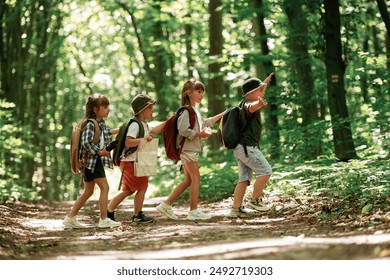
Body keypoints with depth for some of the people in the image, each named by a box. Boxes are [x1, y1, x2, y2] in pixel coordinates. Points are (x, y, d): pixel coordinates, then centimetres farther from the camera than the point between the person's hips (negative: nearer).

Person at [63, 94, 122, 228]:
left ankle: (70, 218, 15)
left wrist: (116, 130, 33)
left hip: (97, 160, 10)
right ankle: (104, 219, -6)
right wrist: (99, 151, -19)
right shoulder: (90, 124, -16)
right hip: (91, 160, -10)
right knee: (104, 187, -9)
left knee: (88, 192, 12)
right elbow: (85, 143, -24)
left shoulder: (101, 123, 13)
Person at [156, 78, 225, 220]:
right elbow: (183, 130, -25)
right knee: (196, 178, -6)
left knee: (188, 180, 10)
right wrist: (200, 134, -17)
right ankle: (194, 211, -1)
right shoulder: (187, 110, -15)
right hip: (188, 149, -10)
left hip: (190, 149, 10)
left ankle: (166, 205, 11)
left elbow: (203, 123, 32)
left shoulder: (194, 110, 18)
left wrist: (221, 115, 28)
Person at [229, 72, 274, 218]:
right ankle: (254, 201, -8)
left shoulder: (250, 102, 18)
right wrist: (259, 104, -63)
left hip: (242, 147, 10)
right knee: (265, 171, -11)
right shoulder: (247, 104, -14)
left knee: (244, 179, 6)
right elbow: (251, 107, -41)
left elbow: (260, 92, 41)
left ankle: (236, 209, 2)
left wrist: (266, 81, 53)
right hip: (247, 146, -10)